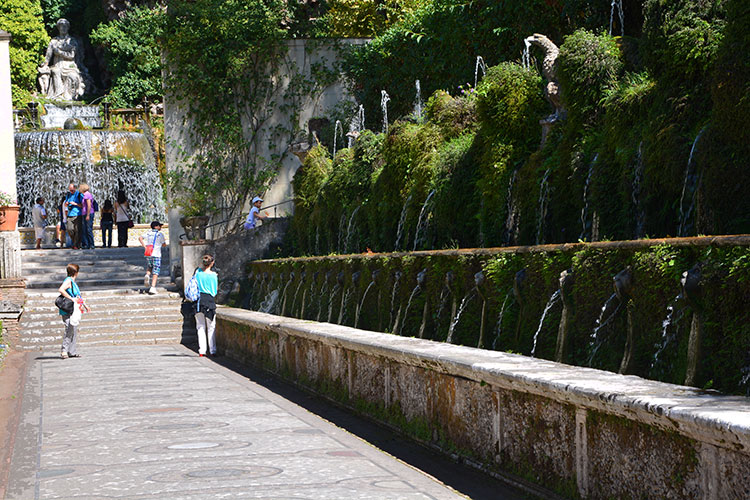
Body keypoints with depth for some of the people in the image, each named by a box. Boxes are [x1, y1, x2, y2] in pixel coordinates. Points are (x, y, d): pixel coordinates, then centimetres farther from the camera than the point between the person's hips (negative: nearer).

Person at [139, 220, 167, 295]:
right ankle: (153, 287, -7)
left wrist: (144, 246, 1)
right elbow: (164, 244, 3)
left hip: (148, 254, 4)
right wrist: (164, 241, 24)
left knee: (149, 268, 25)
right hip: (156, 254, -4)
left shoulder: (148, 233, 8)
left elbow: (140, 238, -3)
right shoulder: (160, 234, -3)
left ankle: (147, 275, -7)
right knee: (155, 272, 1)